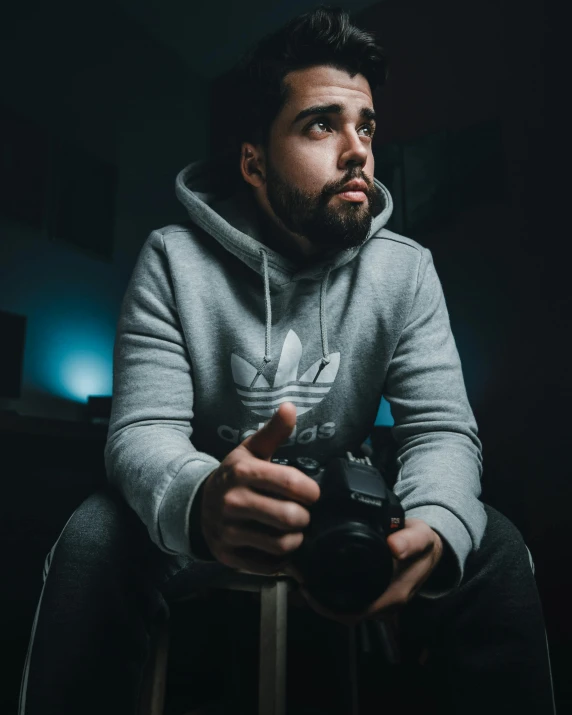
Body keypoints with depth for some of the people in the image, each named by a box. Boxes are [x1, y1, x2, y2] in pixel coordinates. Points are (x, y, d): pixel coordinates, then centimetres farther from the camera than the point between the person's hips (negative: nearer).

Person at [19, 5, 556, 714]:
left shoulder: (407, 270, -8)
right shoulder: (175, 260, -13)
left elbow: (441, 429, -14)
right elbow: (143, 429, -20)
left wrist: (435, 532, -38)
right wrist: (201, 501, -46)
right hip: (199, 520, -1)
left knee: (493, 544, -22)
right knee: (95, 536, -29)